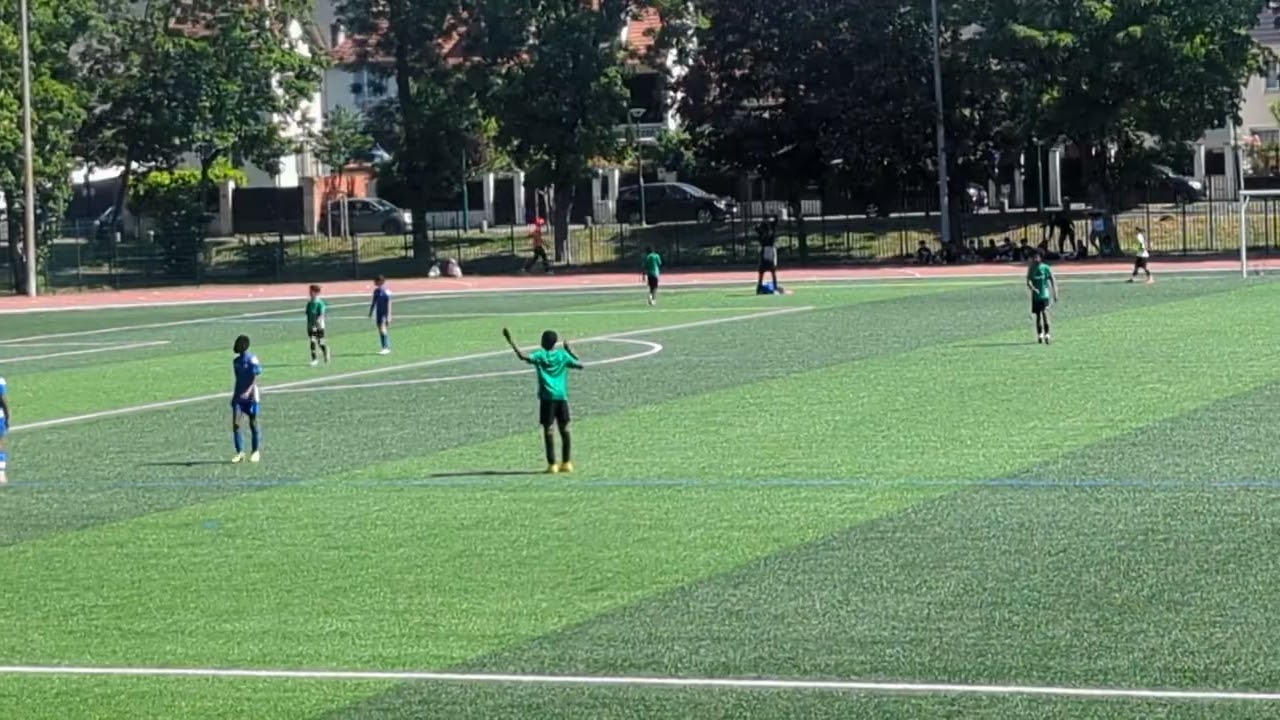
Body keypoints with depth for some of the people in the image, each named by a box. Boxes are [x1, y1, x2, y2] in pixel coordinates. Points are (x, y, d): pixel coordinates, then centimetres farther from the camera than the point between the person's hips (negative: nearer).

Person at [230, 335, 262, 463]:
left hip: (251, 396, -6)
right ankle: (240, 453, 2)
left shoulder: (252, 359, -9)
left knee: (253, 423, 3)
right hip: (238, 396, 6)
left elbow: (255, 378, -16)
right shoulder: (236, 361, 12)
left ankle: (256, 452, 15)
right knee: (235, 424, -4)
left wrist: (248, 392, -28)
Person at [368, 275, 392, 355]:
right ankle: (384, 348, 14)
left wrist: (388, 316, -16)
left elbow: (389, 305, -13)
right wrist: (371, 312, 18)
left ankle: (387, 348, -15)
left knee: (383, 329, -17)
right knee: (380, 330, 8)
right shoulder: (376, 291, 9)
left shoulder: (386, 292, -12)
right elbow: (374, 303, 18)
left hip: (384, 314, -7)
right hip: (378, 313, 7)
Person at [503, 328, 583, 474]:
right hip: (561, 396, 3)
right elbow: (580, 365, 17)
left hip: (547, 397, -3)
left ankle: (552, 464, -6)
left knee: (549, 430, -2)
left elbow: (523, 356, -18)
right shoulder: (563, 355, 7)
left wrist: (510, 341, -14)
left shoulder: (540, 355, -2)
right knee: (564, 430, 10)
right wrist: (569, 350, 24)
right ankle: (566, 463, 11)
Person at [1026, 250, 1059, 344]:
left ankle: (1047, 335, -21)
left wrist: (1054, 294, 0)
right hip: (1036, 296, 3)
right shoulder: (1031, 269, 4)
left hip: (1045, 295, -3)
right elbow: (1028, 282, -4)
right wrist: (1033, 288, -25)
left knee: (1045, 313, -18)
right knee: (1038, 315, 9)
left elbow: (1052, 281, 3)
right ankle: (1040, 335, 22)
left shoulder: (1045, 268, -2)